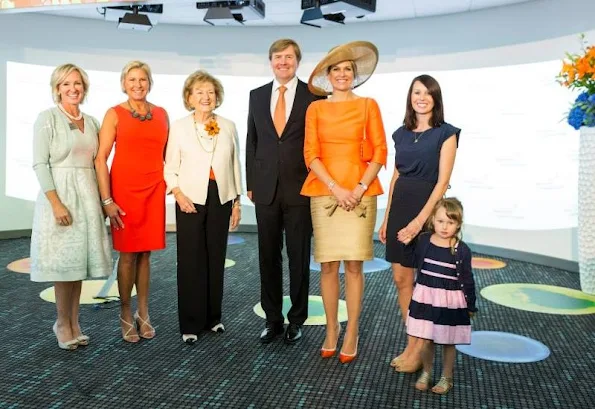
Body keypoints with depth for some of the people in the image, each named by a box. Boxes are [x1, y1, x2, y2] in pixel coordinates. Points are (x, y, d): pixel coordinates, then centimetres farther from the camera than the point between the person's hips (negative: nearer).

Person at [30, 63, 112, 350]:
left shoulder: (91, 122, 12)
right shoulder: (47, 118, -4)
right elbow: (40, 164, -10)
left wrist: (103, 199, 8)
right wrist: (56, 203, -18)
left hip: (87, 196, 5)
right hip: (60, 195, -5)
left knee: (79, 261, 9)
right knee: (64, 262, 0)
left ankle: (74, 323, 20)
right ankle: (63, 324, 17)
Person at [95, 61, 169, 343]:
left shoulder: (161, 114, 9)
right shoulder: (115, 114, -1)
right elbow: (101, 158, -6)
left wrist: (171, 181, 5)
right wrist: (106, 200, -12)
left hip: (154, 190, 3)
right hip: (124, 190, -3)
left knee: (145, 253, 9)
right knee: (128, 253, 2)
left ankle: (143, 313, 20)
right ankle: (126, 315, 16)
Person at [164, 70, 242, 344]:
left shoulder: (228, 127, 7)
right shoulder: (179, 127, 2)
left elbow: (235, 165, 9)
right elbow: (170, 167, 2)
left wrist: (236, 201, 7)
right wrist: (178, 194, -13)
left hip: (220, 198, 2)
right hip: (190, 200, -2)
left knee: (216, 259, 8)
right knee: (191, 261, 1)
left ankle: (213, 317, 22)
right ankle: (191, 323, 12)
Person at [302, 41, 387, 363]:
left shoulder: (368, 105, 7)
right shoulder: (316, 109, 9)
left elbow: (379, 152, 2)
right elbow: (311, 155, 2)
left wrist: (360, 188, -10)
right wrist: (335, 188, -9)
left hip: (360, 193, -1)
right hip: (324, 192, 1)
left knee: (353, 264, 0)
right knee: (328, 264, 3)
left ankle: (352, 333, 11)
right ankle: (331, 330, 17)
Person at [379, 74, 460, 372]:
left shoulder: (445, 133, -5)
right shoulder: (402, 133, 11)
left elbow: (442, 182, -12)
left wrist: (420, 220, -19)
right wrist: (386, 219, 11)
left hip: (428, 207, -5)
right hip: (400, 206, 6)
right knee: (401, 278, 7)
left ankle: (421, 348, 20)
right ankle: (412, 344, 21)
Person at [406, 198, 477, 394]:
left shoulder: (462, 250, -10)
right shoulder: (423, 240, -5)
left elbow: (467, 280, -3)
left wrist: (470, 306, 2)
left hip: (451, 302, -2)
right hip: (425, 299, 2)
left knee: (448, 342, 12)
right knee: (426, 340, 10)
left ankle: (446, 377, 31)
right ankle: (426, 372, 33)